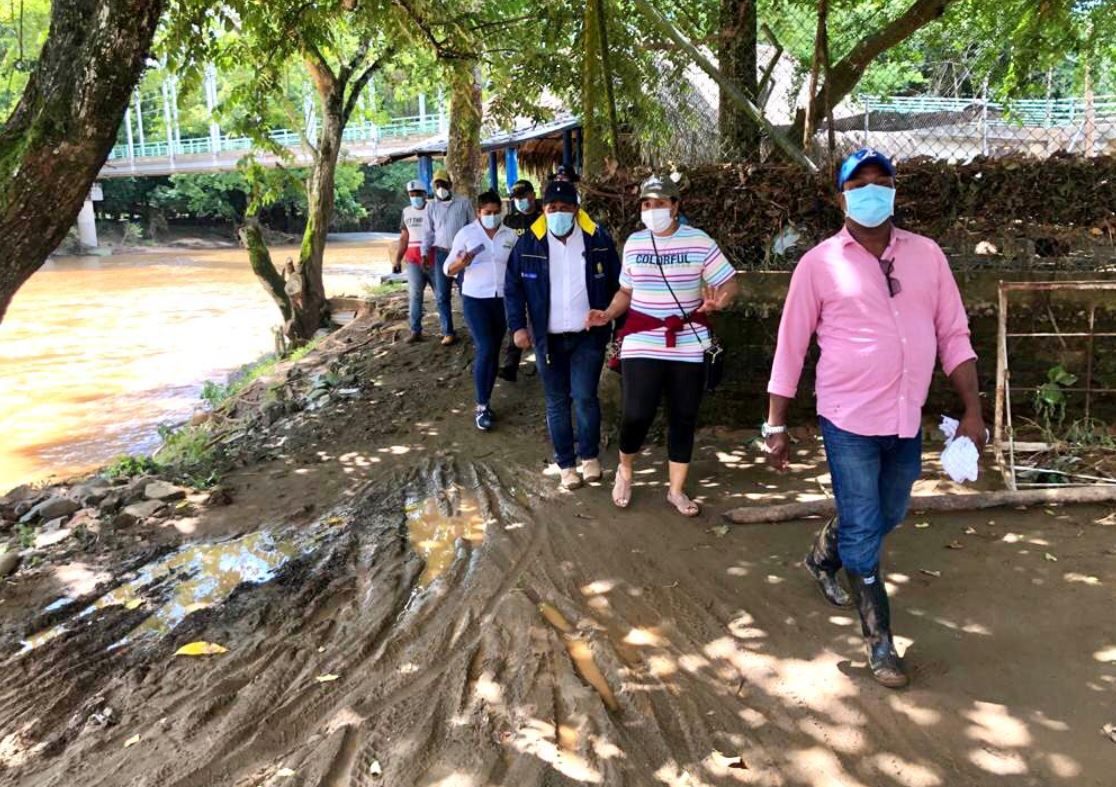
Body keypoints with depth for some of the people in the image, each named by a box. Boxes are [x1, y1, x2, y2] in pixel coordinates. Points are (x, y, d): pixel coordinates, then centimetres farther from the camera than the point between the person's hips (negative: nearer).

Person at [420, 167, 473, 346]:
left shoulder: (463, 202, 1)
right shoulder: (432, 206, 8)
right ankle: (448, 332, 9)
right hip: (442, 253, 3)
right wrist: (424, 252, 2)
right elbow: (429, 231, 11)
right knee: (442, 296, 3)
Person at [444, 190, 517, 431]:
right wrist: (461, 263, -26)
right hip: (475, 300, -4)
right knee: (485, 350, -14)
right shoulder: (466, 233, -3)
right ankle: (481, 407, -5)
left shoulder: (510, 236, 5)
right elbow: (449, 269, -4)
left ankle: (485, 402, 21)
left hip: (503, 300, 4)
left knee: (493, 353, 9)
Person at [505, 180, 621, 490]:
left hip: (588, 336, -1)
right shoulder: (529, 243, -3)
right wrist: (518, 326, -6)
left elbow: (616, 285, 4)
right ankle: (566, 464, 23)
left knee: (584, 397, -5)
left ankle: (590, 456, 19)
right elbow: (513, 288, 3)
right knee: (557, 403, 8)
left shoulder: (598, 239, -3)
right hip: (549, 338, 1)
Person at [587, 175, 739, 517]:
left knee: (683, 418, 8)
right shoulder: (634, 243, 5)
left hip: (688, 346, 0)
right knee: (636, 415, -8)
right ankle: (625, 470, 23)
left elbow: (731, 284, -4)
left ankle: (677, 490, 24)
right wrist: (608, 314, -3)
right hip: (642, 344, 0)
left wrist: (718, 300, -26)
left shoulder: (699, 241, -4)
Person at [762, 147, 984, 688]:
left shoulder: (926, 255, 4)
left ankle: (822, 559, 50)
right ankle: (880, 642, 18)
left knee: (886, 518, 22)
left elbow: (953, 336, 6)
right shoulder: (820, 263, -6)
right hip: (850, 422, -4)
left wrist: (973, 412, -1)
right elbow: (790, 348, -3)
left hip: (908, 421, 5)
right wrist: (775, 427, -2)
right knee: (864, 533, 1)